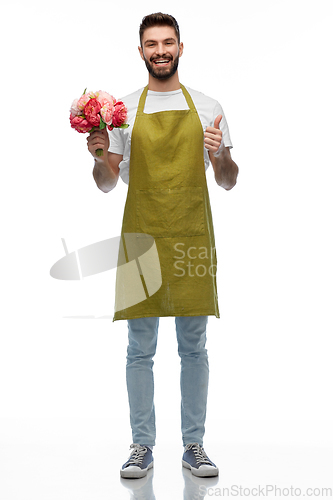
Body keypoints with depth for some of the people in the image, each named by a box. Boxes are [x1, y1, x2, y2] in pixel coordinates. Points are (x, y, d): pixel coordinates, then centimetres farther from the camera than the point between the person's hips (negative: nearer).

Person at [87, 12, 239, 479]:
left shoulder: (208, 108, 8)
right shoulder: (123, 109, 8)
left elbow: (228, 182, 8)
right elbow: (107, 184, 9)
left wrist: (219, 155, -12)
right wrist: (99, 156, -11)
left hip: (192, 239, 1)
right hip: (142, 239, 0)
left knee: (193, 348, 7)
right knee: (140, 349, 5)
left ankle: (194, 445, 20)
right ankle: (142, 445, 18)